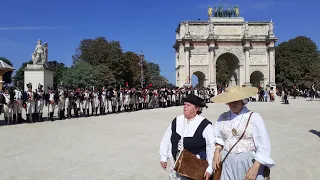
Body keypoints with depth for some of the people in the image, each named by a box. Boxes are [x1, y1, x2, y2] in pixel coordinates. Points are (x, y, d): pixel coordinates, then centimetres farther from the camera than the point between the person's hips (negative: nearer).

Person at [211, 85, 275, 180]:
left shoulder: (254, 117, -11)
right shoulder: (223, 117, 2)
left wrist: (255, 168, -16)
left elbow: (263, 147, -11)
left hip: (248, 163, -3)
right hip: (226, 163, 3)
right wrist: (217, 152, -2)